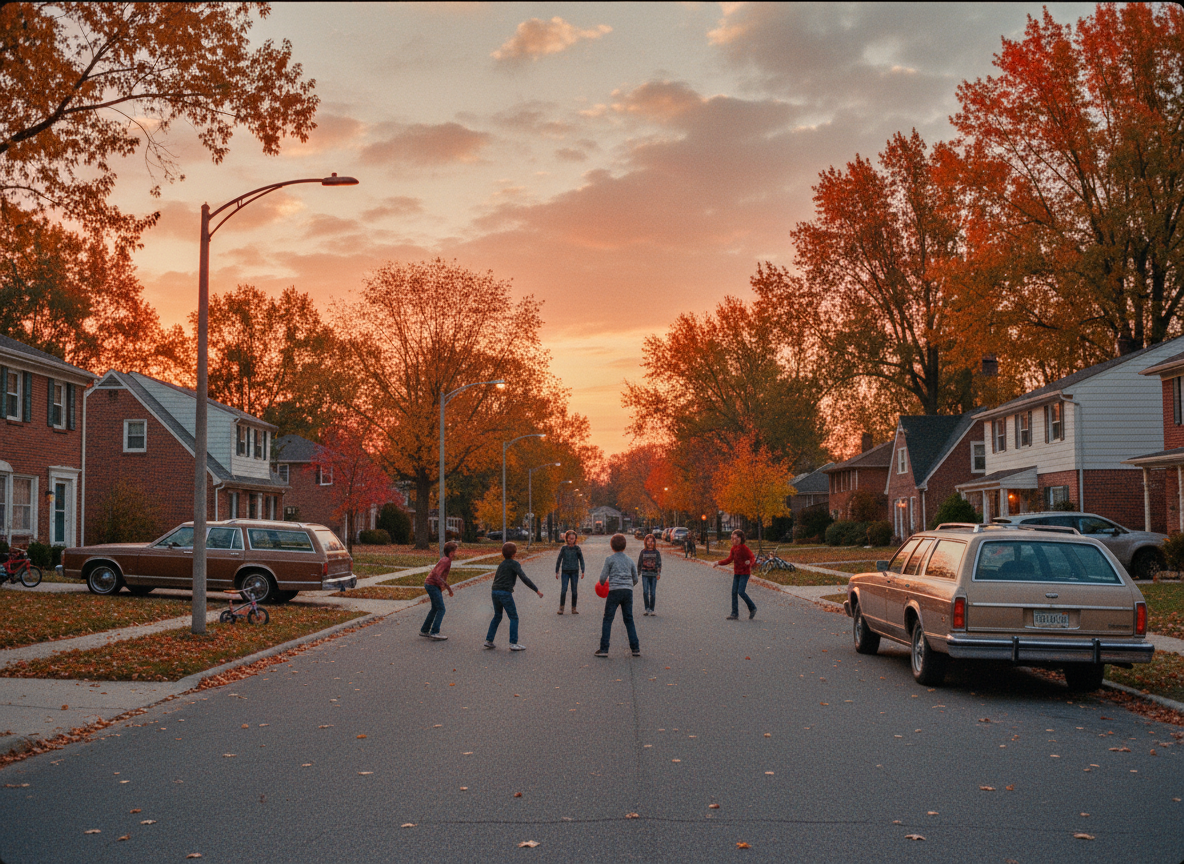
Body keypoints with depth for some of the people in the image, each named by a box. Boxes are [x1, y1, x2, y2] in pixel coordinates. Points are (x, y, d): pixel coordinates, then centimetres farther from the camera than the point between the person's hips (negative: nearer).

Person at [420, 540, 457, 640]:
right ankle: (434, 633, -10)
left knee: (435, 609, 19)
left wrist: (449, 588, 27)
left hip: (430, 585, 10)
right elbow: (436, 574, -28)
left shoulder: (447, 560, 14)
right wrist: (442, 585, -20)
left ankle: (424, 630, 25)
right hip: (433, 585, -10)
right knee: (441, 609, -8)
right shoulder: (445, 561, -18)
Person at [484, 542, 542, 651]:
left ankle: (489, 640, 18)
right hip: (505, 593, -7)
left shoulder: (501, 564, 20)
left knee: (497, 616, 21)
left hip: (495, 592, 7)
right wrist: (537, 591, -13)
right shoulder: (515, 564, -3)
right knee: (514, 618, 0)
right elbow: (524, 578, -14)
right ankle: (513, 643, -5)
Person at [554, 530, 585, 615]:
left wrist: (582, 572, 2)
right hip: (565, 571, 0)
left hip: (574, 572, 0)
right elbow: (559, 560, 8)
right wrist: (557, 572, 9)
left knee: (574, 591, 3)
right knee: (563, 590, -7)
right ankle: (561, 608, 2)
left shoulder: (577, 549, 0)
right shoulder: (563, 548, 1)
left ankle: (574, 608, 12)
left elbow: (581, 560, 7)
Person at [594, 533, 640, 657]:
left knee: (607, 620, 1)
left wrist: (602, 584, 21)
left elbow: (603, 578, -1)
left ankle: (604, 649, -3)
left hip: (614, 591, -4)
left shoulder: (610, 559, 1)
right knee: (629, 620, 12)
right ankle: (635, 648, 8)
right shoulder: (630, 560, 13)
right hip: (628, 591, 4)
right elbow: (635, 579, 16)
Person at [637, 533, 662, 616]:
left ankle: (652, 609, 9)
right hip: (645, 574, 0)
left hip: (653, 574, 0)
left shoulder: (656, 552, 4)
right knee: (645, 591, -12)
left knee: (652, 593, 2)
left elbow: (659, 563, 0)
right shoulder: (643, 552, 7)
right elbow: (639, 563, 12)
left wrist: (659, 573, -12)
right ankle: (647, 609, -9)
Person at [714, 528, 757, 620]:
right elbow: (729, 559, 14)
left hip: (744, 573, -7)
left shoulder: (744, 548, -12)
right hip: (736, 573, 7)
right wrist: (719, 563, 4)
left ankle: (752, 608, 4)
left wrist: (749, 562, -40)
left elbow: (752, 557, -18)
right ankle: (735, 614, 4)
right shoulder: (733, 548, 9)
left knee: (741, 592, -16)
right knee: (734, 592, 1)